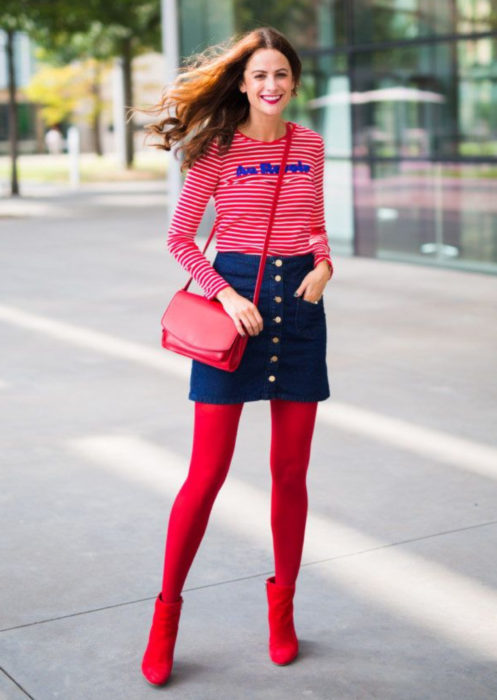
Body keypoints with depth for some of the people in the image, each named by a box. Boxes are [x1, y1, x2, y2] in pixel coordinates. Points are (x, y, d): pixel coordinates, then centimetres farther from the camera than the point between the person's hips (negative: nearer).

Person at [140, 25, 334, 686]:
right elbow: (179, 236, -1)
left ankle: (282, 605, 25)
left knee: (291, 470, 8)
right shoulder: (219, 148, -3)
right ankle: (166, 613, 13)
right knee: (207, 473, -3)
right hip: (236, 299, -4)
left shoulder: (310, 145, 9)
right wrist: (228, 295, -12)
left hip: (298, 304, 4)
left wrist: (324, 265, -1)